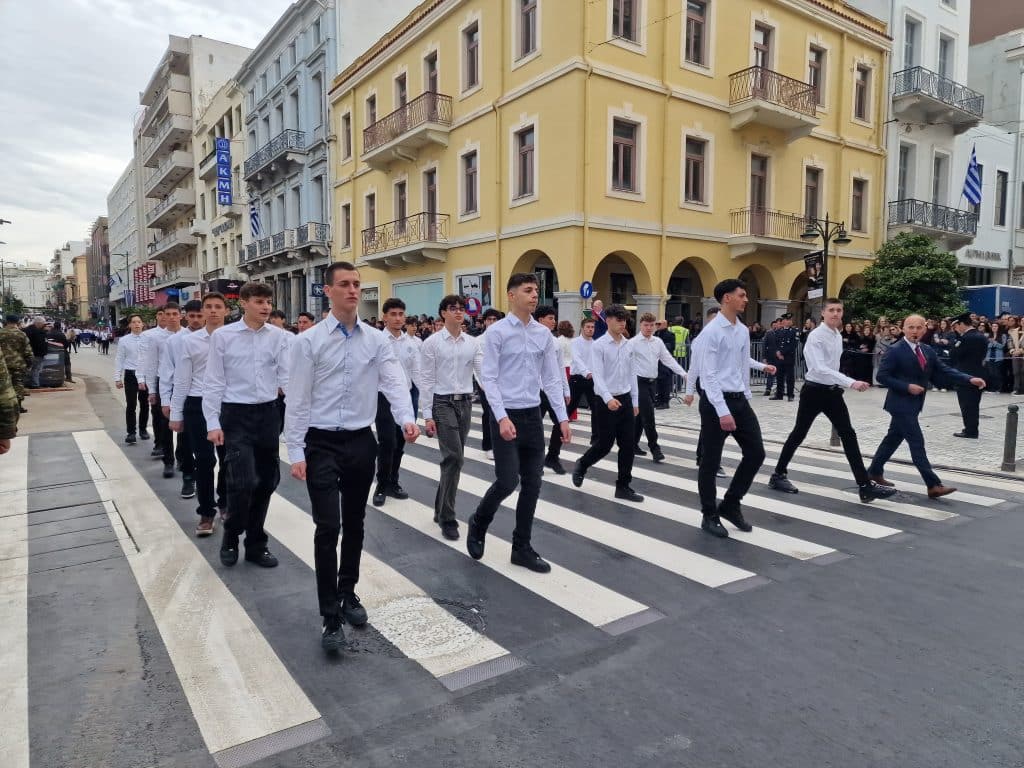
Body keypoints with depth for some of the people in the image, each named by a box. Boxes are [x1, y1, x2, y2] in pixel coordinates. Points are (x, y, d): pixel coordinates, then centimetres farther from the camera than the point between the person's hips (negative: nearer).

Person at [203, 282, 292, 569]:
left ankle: (256, 545, 29)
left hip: (269, 414, 3)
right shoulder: (222, 336, -2)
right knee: (244, 482, -12)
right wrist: (213, 423, -6)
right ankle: (231, 538, 17)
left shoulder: (280, 337, 1)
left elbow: (287, 377, -2)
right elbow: (213, 382, -1)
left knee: (266, 482, 11)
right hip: (236, 415, -3)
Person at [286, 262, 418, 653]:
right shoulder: (308, 341, -4)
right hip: (322, 444, -3)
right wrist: (296, 452, -9)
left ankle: (348, 593, 36)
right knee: (328, 528, -6)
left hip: (361, 442, 3)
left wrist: (407, 419, -29)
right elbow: (298, 399, -5)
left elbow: (395, 383, -10)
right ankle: (331, 617, 5)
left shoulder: (378, 340, 2)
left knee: (355, 525, 15)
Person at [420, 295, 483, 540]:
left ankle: (441, 509, 29)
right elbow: (427, 380, -5)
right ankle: (447, 518, -2)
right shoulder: (432, 343, -4)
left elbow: (483, 372, -3)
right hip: (443, 403, -5)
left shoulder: (473, 342, 6)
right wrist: (428, 415, -9)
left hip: (465, 403, 5)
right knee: (454, 458, -13)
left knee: (454, 459, 12)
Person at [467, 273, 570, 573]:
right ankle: (478, 523, 24)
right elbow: (489, 379, -10)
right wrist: (502, 418, -20)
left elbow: (552, 379, 8)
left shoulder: (544, 334, 7)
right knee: (506, 482, -7)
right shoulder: (496, 332, -7)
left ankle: (522, 548, 22)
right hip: (506, 415, -5)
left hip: (533, 415, 5)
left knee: (532, 484, 8)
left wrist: (562, 417, 2)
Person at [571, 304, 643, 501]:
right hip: (606, 402, -6)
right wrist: (608, 398, -31)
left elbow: (632, 374, 14)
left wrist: (635, 401, 13)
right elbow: (597, 375, -18)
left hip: (625, 400, 6)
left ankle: (623, 487, 16)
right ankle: (581, 466, 31)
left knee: (628, 445, 5)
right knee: (604, 444, 2)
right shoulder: (599, 345, -10)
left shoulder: (628, 346, 8)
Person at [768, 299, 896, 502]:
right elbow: (820, 368, -28)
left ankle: (865, 486, 1)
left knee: (849, 436, 1)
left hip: (833, 391, 7)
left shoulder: (838, 336, 9)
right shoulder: (816, 336, -16)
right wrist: (851, 383, -33)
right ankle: (778, 475, 20)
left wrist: (840, 385, 18)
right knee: (799, 434, 4)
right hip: (814, 391, -7)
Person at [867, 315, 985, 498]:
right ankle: (934, 486, -8)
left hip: (913, 405, 8)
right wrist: (907, 387, -21)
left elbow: (944, 371, 4)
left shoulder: (928, 351, 9)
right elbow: (882, 376, -15)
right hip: (901, 404, -8)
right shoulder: (895, 351, -12)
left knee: (893, 439, 16)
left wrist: (970, 379, -9)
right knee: (917, 443, -8)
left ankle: (874, 471, 29)